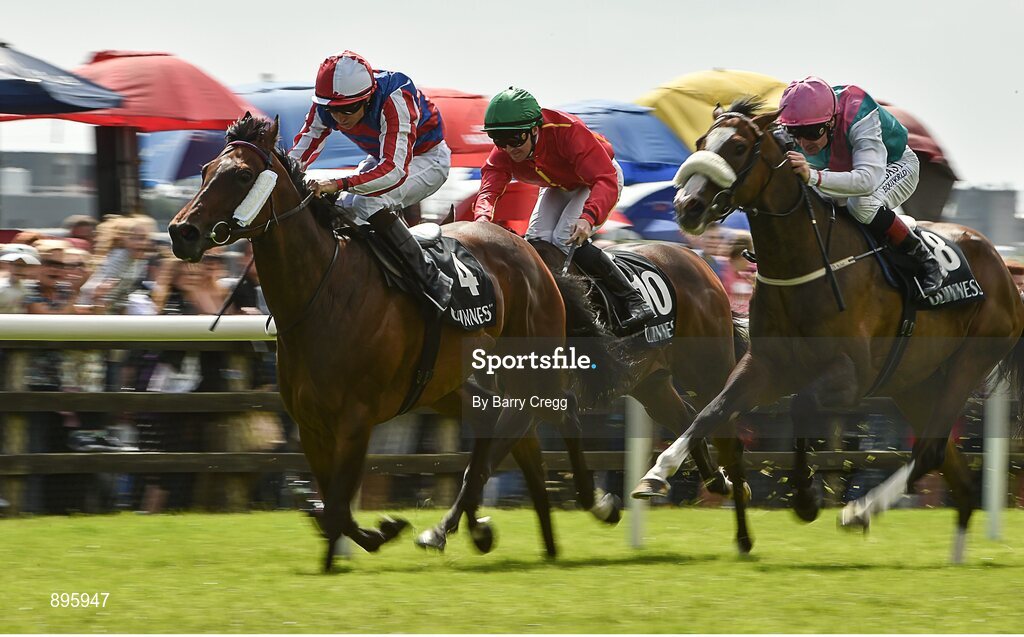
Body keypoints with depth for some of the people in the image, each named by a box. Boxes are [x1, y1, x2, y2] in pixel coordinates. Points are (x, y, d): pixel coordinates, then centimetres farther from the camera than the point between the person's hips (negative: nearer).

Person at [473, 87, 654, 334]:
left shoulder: (567, 131, -40)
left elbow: (606, 181, -46)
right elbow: (488, 191, -32)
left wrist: (588, 217, -64)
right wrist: (482, 218, -57)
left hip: (601, 180, -6)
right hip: (560, 188, 6)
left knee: (566, 239, -26)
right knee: (536, 240, -16)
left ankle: (634, 302, -21)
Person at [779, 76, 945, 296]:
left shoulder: (859, 120, -42)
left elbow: (868, 180, -55)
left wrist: (814, 177, -67)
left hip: (897, 166, -6)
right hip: (846, 169, 6)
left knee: (861, 203, -37)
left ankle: (923, 260, -21)